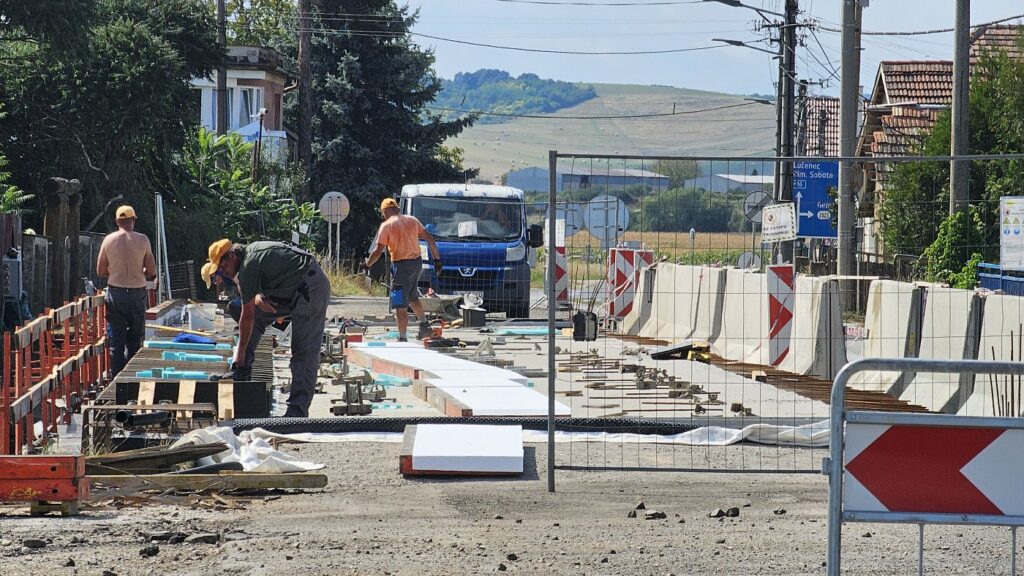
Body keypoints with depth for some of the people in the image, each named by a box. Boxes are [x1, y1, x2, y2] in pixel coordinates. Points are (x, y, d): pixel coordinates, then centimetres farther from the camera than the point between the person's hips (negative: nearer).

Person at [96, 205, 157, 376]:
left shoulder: (109, 240, -2)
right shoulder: (142, 240, -5)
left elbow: (100, 272, 3)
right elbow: (151, 272, -3)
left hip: (115, 292, 1)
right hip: (137, 293, -1)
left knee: (116, 340, 5)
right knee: (135, 341, 9)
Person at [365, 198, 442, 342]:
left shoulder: (386, 226, -8)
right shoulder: (412, 220, 8)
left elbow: (378, 251, -12)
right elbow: (430, 239, 7)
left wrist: (367, 264, 3)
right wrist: (437, 259, 11)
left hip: (401, 265, -6)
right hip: (416, 263, 6)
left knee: (400, 307, -3)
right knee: (412, 297, 28)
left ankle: (402, 339, -4)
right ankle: (424, 325, 29)